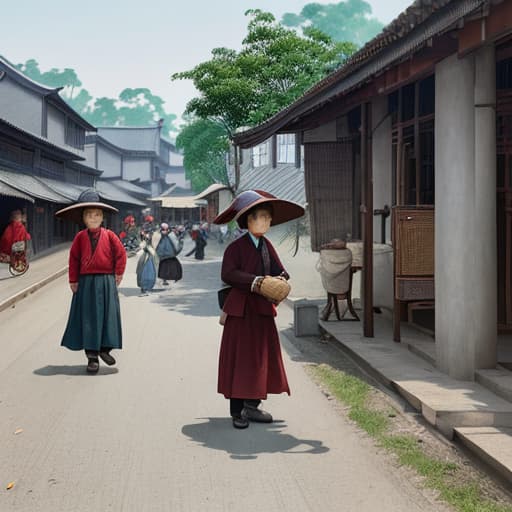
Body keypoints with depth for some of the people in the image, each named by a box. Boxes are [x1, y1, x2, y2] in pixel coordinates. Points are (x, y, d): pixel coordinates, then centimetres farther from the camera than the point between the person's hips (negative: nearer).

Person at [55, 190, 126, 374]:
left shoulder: (109, 235, 0)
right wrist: (73, 280, 1)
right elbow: (74, 259, 3)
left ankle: (105, 348, 16)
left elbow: (121, 253, 3)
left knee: (108, 315, 1)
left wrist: (119, 273, -1)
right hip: (86, 282, 0)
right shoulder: (80, 237, 1)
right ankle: (92, 356, 7)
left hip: (106, 281, 0)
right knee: (88, 318, 1)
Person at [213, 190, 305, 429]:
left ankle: (252, 406, 23)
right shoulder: (236, 246, -10)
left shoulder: (267, 245, 11)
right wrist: (255, 281, -26)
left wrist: (280, 279, -12)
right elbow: (228, 274, -20)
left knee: (263, 358, 11)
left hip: (263, 309, 7)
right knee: (239, 358, -2)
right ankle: (237, 412, 5)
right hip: (241, 310, -7)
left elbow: (279, 270, 10)